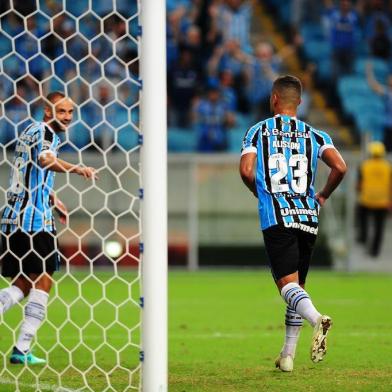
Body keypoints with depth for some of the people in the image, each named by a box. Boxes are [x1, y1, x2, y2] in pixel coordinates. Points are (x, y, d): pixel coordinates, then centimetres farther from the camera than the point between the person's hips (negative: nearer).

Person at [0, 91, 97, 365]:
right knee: (43, 281, -2)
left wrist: (52, 199, 42)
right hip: (34, 218, -9)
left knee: (23, 283, 12)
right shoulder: (46, 132, -8)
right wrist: (77, 169, -43)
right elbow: (45, 159, -30)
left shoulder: (32, 130, 22)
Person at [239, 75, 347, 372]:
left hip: (276, 217, -3)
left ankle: (317, 319, -41)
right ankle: (287, 356, 16)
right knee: (297, 286, 14)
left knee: (288, 284, -10)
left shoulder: (258, 131, 5)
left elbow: (246, 170, -7)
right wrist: (322, 197, 12)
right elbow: (340, 167, -4)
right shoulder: (314, 135, 10)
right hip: (308, 217, 3)